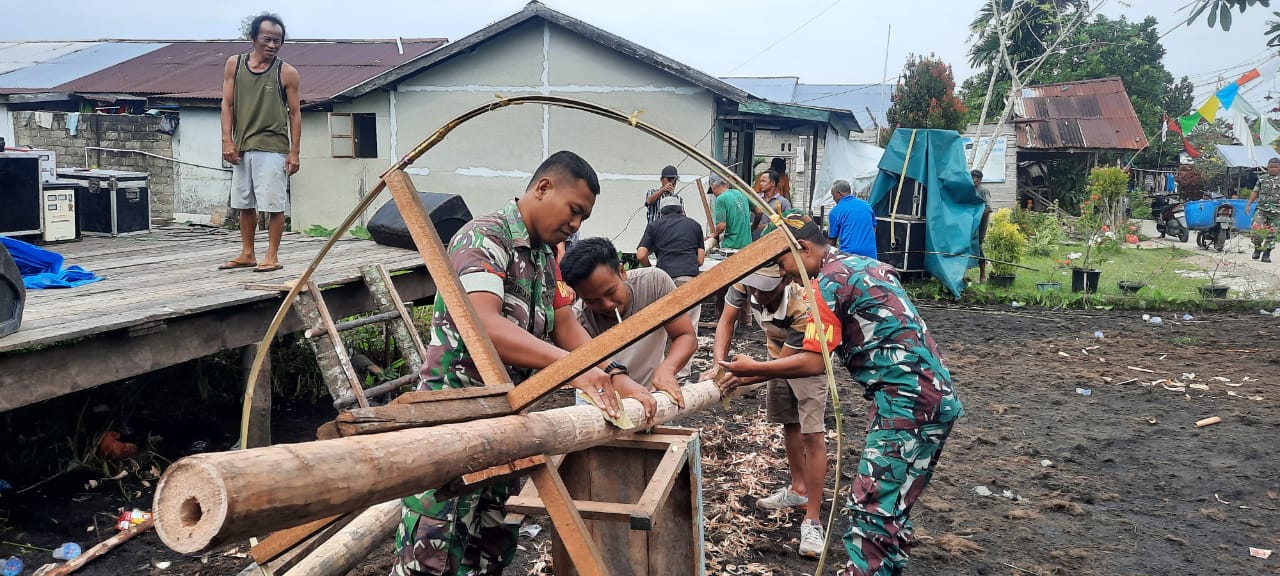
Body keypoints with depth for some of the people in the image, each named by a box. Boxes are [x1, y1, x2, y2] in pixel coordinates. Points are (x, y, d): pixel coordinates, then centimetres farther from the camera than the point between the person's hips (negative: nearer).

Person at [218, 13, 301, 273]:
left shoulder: (287, 73, -3)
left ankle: (272, 256, 5)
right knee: (245, 203, 12)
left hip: (272, 148, -4)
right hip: (241, 147, 4)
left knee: (274, 204, -3)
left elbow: (295, 113, 0)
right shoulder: (234, 64, 6)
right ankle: (247, 254, 22)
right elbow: (227, 104, 6)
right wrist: (227, 140, -3)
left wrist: (294, 152, -5)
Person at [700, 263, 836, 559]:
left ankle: (813, 520, -9)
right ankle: (799, 489, 37)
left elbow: (785, 362, -33)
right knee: (789, 423, 18)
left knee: (812, 434, -12)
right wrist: (719, 365, -32)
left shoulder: (803, 308, -41)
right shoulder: (745, 281, -28)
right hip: (780, 354, 6)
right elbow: (726, 321, -19)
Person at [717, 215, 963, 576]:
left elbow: (814, 362, -11)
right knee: (890, 506, 16)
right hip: (931, 396, 10)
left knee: (873, 510, -9)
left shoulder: (829, 280, -10)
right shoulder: (861, 265, 19)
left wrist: (753, 370, 0)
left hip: (908, 403, -10)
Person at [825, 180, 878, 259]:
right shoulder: (867, 205, 14)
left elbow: (832, 238, 7)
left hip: (849, 252, -4)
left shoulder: (835, 211, 2)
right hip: (870, 253, 4)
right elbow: (874, 228, 22)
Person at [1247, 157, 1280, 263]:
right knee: (1256, 229, -14)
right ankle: (1257, 248, 9)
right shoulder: (1262, 179, 10)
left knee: (1271, 233, 2)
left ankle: (1266, 254, 12)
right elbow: (1255, 192, 13)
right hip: (1261, 209, 1)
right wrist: (1248, 204, 5)